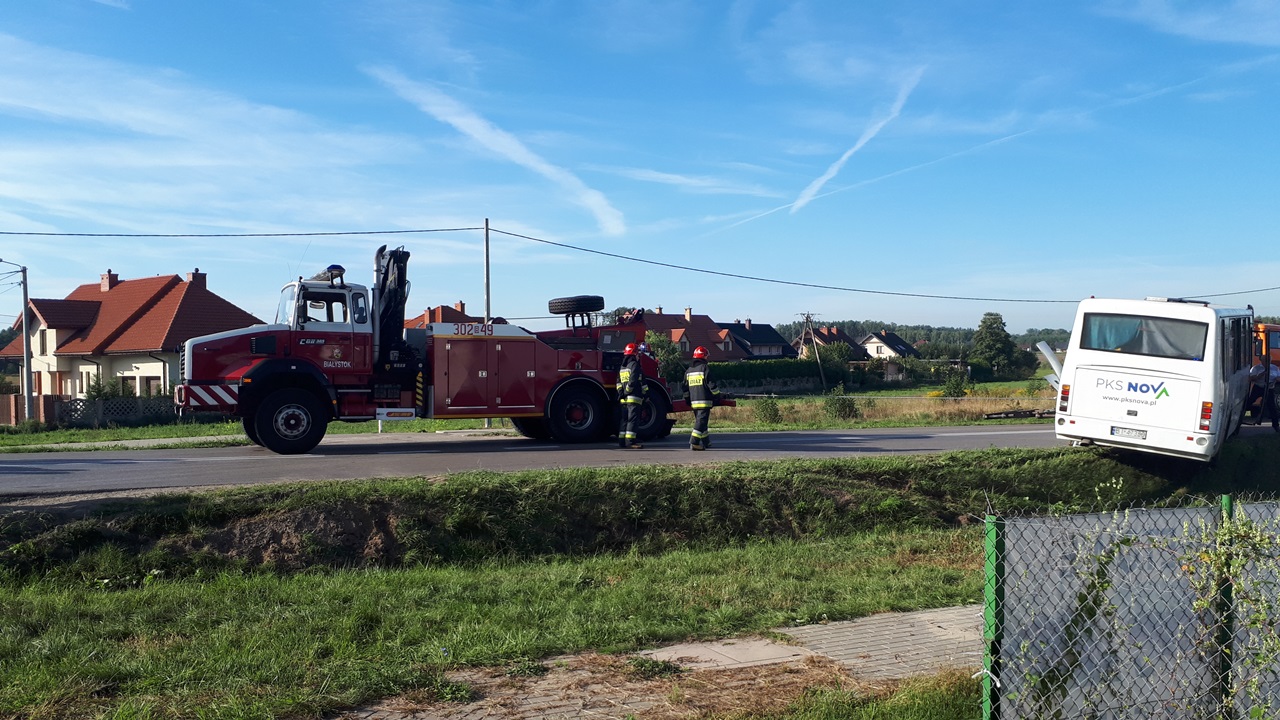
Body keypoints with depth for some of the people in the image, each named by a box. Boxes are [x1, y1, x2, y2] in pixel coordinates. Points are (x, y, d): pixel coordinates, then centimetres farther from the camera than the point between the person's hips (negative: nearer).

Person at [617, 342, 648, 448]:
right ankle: (630, 441, -15)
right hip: (634, 397, -8)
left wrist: (621, 391, 6)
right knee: (633, 419, -9)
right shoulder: (634, 365, -9)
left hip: (624, 399, 8)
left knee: (624, 419, 12)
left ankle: (622, 441, 12)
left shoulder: (622, 366, 18)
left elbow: (618, 381, 14)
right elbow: (634, 381, -16)